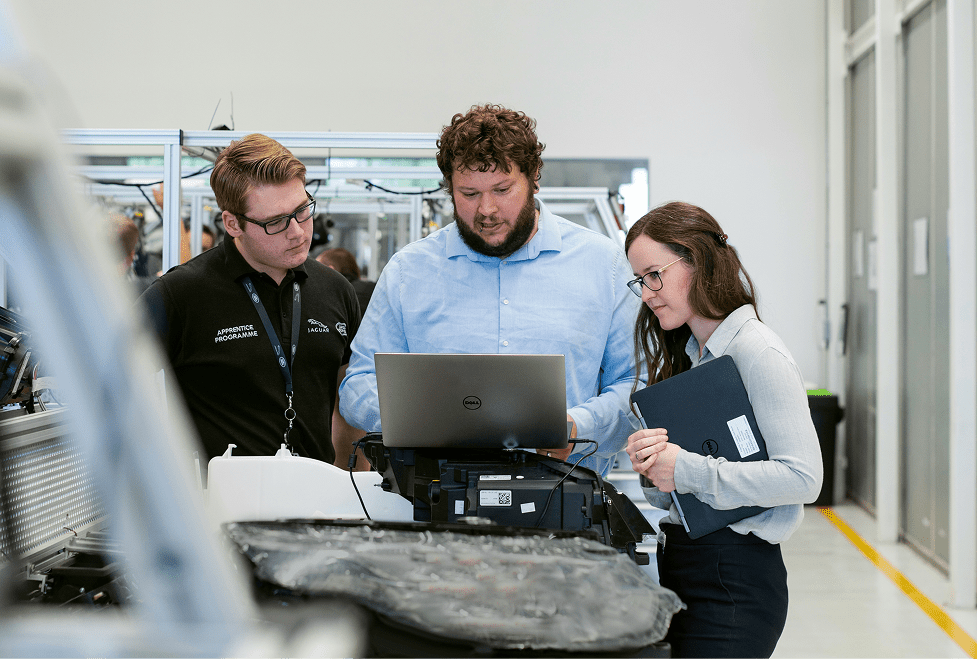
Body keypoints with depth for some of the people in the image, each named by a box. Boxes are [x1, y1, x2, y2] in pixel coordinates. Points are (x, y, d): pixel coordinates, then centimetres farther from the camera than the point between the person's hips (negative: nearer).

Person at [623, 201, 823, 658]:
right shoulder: (683, 354, 14)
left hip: (734, 577, -8)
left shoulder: (758, 354, -12)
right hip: (677, 560, 8)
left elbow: (803, 478, -20)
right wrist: (652, 459, -6)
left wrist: (686, 470, -20)